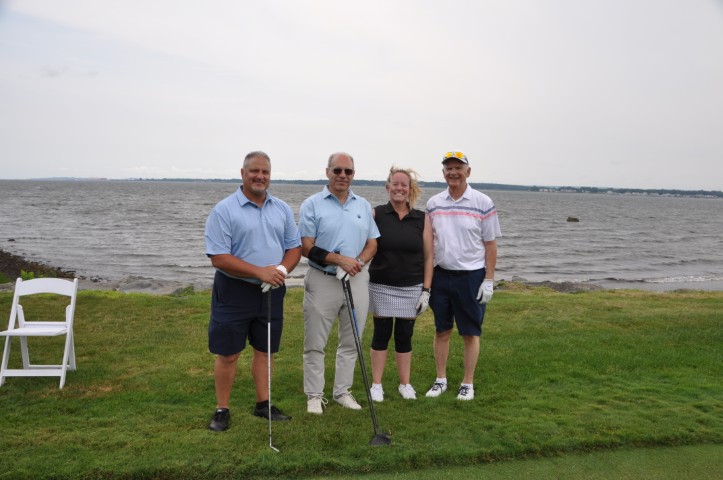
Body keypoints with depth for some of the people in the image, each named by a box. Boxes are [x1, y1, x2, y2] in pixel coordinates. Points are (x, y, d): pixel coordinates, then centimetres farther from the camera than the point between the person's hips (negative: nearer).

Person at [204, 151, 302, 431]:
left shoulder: (282, 209, 7)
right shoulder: (224, 210, -9)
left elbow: (294, 247, 9)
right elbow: (219, 258, -16)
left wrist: (282, 269, -13)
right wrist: (260, 272, -22)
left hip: (271, 292, 4)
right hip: (234, 292, -4)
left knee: (264, 351, 14)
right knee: (228, 354, 4)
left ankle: (263, 404, 27)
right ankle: (222, 410, 18)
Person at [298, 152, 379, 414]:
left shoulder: (364, 205, 10)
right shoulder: (311, 205, -3)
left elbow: (372, 244, 10)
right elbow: (306, 247, -8)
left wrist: (358, 263, -11)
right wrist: (340, 259, -18)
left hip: (357, 281, 4)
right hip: (322, 281, -4)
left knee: (350, 342, 12)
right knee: (315, 343, 4)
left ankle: (343, 391, 26)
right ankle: (314, 395, 18)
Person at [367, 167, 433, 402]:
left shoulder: (422, 219, 1)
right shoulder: (376, 214, -3)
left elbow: (428, 257, 2)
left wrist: (426, 290, -1)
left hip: (411, 288, 1)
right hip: (381, 286, -1)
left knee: (404, 336, 9)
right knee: (381, 334, 7)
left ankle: (405, 384, 25)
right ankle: (376, 385, 20)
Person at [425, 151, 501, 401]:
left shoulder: (483, 202, -5)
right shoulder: (433, 203, 4)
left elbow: (490, 244, -3)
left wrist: (489, 280, -7)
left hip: (471, 276, -3)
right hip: (441, 275, 3)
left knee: (470, 332, 6)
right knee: (441, 330, 11)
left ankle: (468, 383, 19)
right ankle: (440, 380, 24)